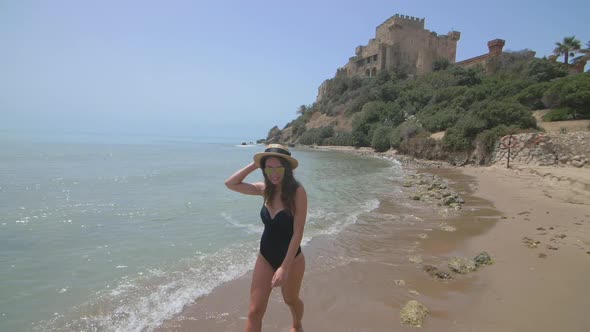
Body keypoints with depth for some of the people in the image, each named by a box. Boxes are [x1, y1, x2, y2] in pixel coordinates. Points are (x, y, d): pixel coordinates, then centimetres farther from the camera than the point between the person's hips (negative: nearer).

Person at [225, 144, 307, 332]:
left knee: (291, 300, 24)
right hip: (265, 257, 4)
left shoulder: (297, 191, -22)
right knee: (254, 312, 3)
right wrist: (254, 165, -10)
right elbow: (231, 184, -1)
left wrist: (284, 267, -24)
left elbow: (298, 233, -23)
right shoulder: (266, 189, -6)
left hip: (291, 258, -4)